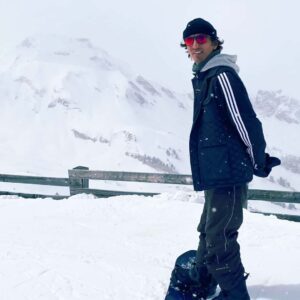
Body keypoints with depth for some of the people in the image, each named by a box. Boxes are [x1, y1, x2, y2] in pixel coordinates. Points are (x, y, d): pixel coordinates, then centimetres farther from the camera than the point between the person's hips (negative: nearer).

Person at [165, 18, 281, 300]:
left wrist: (260, 162, -8)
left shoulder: (222, 75, -13)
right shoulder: (203, 78, 17)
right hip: (215, 172, 10)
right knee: (209, 232, 19)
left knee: (219, 238, -7)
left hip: (229, 173, -10)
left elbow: (246, 121, -17)